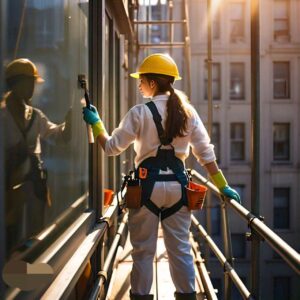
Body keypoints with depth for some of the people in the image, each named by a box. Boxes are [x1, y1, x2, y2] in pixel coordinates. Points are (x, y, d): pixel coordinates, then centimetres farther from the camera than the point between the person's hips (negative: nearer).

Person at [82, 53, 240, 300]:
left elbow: (112, 147, -4)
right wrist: (222, 185, 9)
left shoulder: (140, 113, -8)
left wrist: (96, 123, 11)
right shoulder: (188, 112, 3)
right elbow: (205, 152, 3)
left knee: (143, 249, 8)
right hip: (177, 184, 3)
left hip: (148, 185, -3)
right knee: (180, 249, 12)